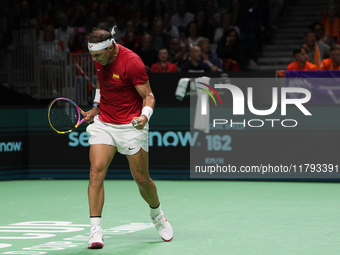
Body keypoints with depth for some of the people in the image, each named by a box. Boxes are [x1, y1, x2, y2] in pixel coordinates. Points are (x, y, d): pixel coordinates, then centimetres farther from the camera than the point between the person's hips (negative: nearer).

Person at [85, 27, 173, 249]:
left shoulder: (132, 62, -21)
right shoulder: (99, 59, -2)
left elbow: (148, 96, -16)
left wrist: (145, 116, -34)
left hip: (131, 127, -4)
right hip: (104, 123, 4)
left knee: (142, 180, 4)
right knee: (96, 171, -15)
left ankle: (157, 215, 35)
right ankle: (96, 230, -16)